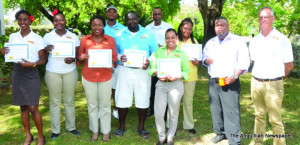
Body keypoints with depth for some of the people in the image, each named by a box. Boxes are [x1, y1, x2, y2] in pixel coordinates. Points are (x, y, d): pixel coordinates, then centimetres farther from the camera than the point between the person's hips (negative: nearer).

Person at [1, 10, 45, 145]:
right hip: (17, 74, 4)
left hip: (31, 74, -4)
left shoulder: (37, 38, -2)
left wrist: (32, 64, -21)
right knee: (23, 107, 10)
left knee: (33, 108, -7)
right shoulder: (12, 37, 9)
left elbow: (42, 59, -2)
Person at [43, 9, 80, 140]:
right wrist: (47, 50, -18)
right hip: (52, 72, 0)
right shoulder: (48, 36, 4)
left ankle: (71, 127, 23)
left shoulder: (73, 36, 4)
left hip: (70, 72, 0)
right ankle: (55, 130, 16)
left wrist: (72, 59, -18)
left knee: (69, 100, 8)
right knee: (55, 101, 5)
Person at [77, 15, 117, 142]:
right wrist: (82, 58, -15)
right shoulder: (84, 40, 1)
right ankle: (94, 131, 27)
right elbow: (79, 59, 8)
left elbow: (114, 58, 5)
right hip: (88, 77, 1)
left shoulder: (110, 40, -1)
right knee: (92, 105, 10)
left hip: (105, 77, -1)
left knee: (105, 105, 6)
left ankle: (106, 132, 22)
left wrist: (111, 65, -17)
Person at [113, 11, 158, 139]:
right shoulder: (119, 34, 8)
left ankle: (141, 127, 21)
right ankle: (121, 126, 20)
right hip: (124, 70, 0)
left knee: (143, 99, 4)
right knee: (122, 99, 1)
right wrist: (119, 57, -14)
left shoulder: (148, 34, 7)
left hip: (143, 70, 0)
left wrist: (149, 62, -14)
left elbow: (156, 52, 5)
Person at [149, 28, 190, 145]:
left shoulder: (182, 53, 5)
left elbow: (186, 71, 2)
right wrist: (158, 74, -13)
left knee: (173, 113, 8)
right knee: (158, 114, -2)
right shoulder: (159, 51, 9)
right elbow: (152, 67, 6)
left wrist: (176, 77, -15)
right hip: (161, 84, 1)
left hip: (176, 85, -1)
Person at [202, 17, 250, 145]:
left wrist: (235, 76, -17)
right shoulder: (210, 42, 15)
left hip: (230, 82, -5)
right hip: (213, 81, 5)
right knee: (215, 109, 11)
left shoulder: (237, 41, -1)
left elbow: (244, 62, -4)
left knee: (231, 111, -8)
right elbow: (204, 56, 25)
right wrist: (206, 60, 0)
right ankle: (220, 133, 28)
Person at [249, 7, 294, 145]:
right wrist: (257, 77, 12)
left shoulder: (281, 39, -6)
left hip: (273, 85, -5)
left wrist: (278, 78, 7)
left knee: (275, 120, -4)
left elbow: (289, 65, -2)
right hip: (256, 83, 5)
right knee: (259, 115, 14)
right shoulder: (254, 41, 9)